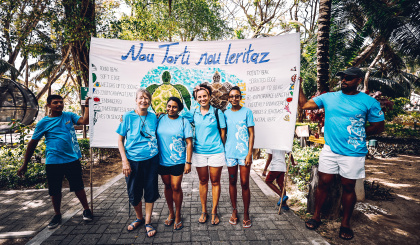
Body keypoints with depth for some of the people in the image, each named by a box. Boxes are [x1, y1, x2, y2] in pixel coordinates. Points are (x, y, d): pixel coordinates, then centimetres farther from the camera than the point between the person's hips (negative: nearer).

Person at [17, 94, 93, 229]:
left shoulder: (69, 116, 5)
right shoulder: (43, 122, 1)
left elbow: (84, 121, -12)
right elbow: (33, 143, 6)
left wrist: (87, 106, -17)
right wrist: (25, 165, 8)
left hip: (72, 159, 0)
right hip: (53, 162, 0)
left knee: (78, 186, 6)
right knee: (55, 190, 10)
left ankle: (86, 210, 22)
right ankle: (57, 215, 31)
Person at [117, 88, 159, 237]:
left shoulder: (153, 117, 3)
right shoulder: (127, 117, -3)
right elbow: (120, 140, -1)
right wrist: (124, 161, -9)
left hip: (151, 159, 1)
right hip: (133, 160, -1)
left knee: (150, 191, 7)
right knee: (133, 193, 9)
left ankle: (148, 222, 26)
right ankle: (139, 218, 36)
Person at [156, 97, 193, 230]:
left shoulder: (184, 122, -5)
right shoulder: (160, 119, 3)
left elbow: (189, 143, -6)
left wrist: (188, 162, -9)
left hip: (177, 161, -3)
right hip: (162, 160, 3)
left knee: (176, 187, 2)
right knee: (167, 186, 14)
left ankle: (177, 216, 24)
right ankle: (171, 213, 33)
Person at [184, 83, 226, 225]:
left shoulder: (217, 112, -2)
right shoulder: (193, 113, 4)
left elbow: (223, 133, 2)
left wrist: (221, 147, 3)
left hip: (215, 152, -2)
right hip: (199, 152, 2)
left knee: (215, 182, 8)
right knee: (203, 181, 13)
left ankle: (214, 212, 24)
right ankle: (204, 211, 29)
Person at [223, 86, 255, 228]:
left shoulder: (247, 112, -1)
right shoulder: (226, 113, 7)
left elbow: (251, 134, -2)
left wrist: (249, 153, -9)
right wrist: (223, 151, 8)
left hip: (244, 152, -3)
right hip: (230, 152, 3)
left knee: (244, 183, 2)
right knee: (232, 182, 12)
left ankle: (246, 214, 18)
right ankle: (234, 211, 28)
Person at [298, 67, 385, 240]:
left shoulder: (369, 102, -1)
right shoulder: (329, 97, 5)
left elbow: (379, 126, 4)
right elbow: (304, 104, 6)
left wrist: (357, 135, -3)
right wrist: (298, 86, -1)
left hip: (353, 153, -2)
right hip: (330, 150, 2)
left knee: (348, 187, 10)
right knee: (323, 183, 8)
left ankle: (345, 224, 28)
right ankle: (316, 216, 25)